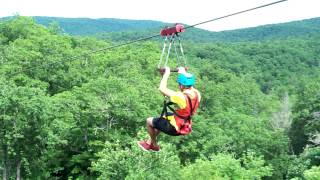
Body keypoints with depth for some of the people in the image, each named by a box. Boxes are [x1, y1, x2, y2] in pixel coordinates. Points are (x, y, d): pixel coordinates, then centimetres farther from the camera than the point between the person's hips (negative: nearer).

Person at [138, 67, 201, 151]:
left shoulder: (181, 97, -34)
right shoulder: (197, 94, -12)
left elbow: (162, 88, -31)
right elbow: (190, 85, 14)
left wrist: (167, 73, -20)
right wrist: (184, 73, 18)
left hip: (175, 129, -8)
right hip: (186, 126, 8)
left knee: (149, 121, 11)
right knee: (163, 117, 33)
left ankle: (154, 145, 32)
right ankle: (150, 141, 44)